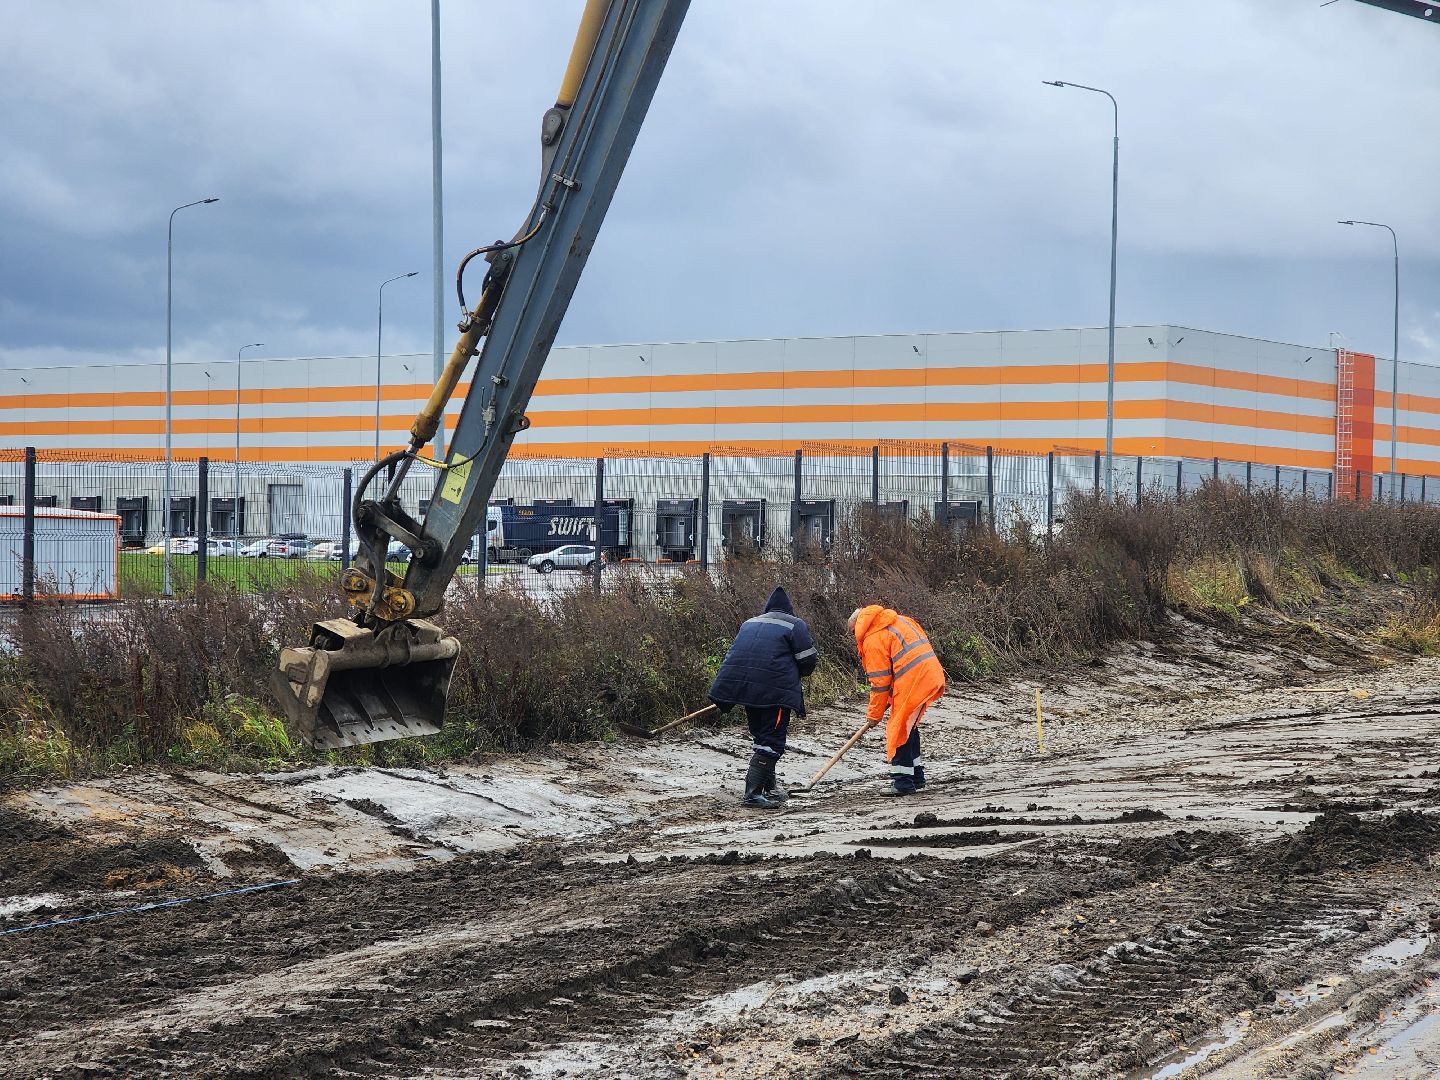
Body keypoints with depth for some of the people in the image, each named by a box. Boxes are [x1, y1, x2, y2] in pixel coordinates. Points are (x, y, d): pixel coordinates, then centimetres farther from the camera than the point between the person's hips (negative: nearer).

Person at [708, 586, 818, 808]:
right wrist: (794, 674, 22)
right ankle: (753, 793, -13)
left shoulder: (748, 624, 22)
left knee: (760, 737, 21)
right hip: (775, 689, -6)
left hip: (741, 685, 6)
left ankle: (768, 788, 29)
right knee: (772, 740, -3)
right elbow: (808, 661, 1)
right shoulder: (795, 626, 4)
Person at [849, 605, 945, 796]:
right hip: (931, 675, 9)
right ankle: (917, 776, 27)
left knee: (899, 732, -1)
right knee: (909, 727, 21)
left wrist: (874, 714, 3)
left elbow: (879, 681, -6)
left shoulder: (873, 640, -6)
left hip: (912, 683, -9)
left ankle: (903, 783, 0)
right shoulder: (898, 621, 20)